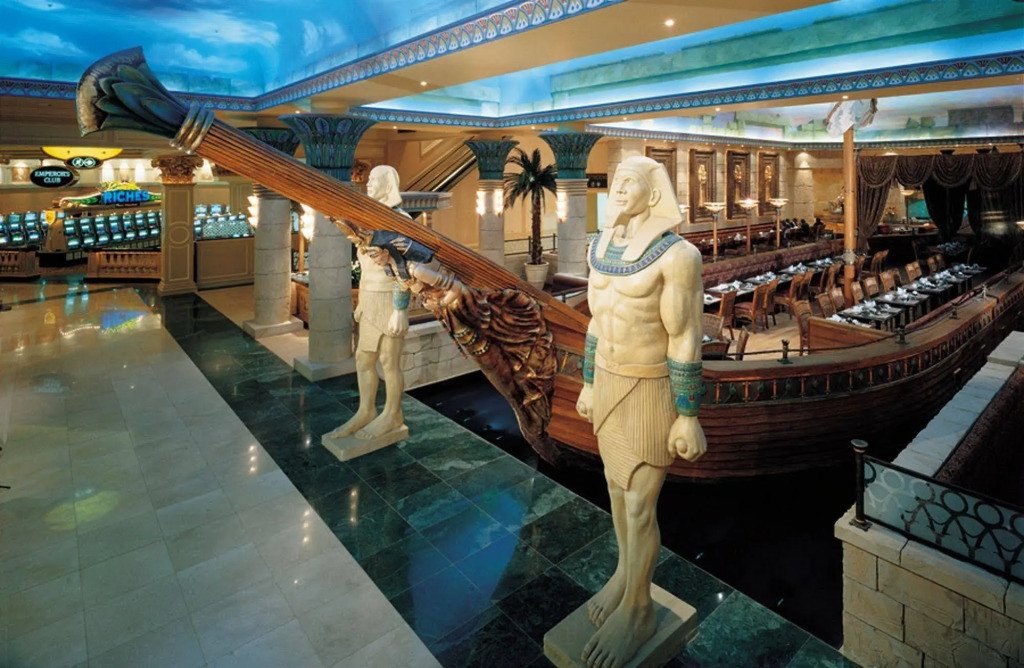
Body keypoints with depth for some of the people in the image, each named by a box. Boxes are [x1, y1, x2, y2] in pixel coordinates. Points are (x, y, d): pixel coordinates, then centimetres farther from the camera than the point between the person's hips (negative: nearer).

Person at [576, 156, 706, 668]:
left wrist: (688, 418, -12)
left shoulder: (676, 255, -20)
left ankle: (636, 611, 26)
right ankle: (626, 572, 42)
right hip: (610, 384, 7)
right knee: (618, 485, 19)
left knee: (638, 509, 3)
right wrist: (589, 385, 14)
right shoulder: (601, 249, 2)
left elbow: (685, 342, -17)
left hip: (653, 394, -7)